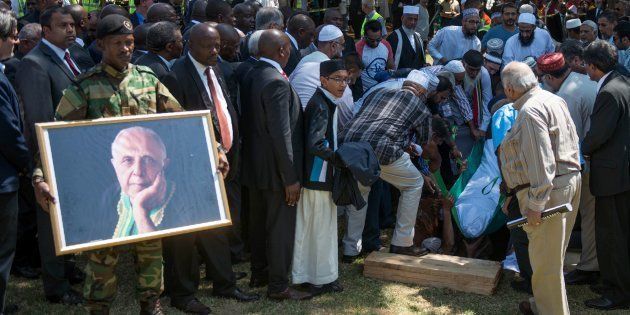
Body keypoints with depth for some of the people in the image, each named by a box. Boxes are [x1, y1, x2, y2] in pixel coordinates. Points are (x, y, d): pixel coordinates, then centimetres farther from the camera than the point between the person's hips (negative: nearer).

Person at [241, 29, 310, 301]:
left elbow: (252, 122, 8)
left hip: (254, 165, 9)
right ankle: (278, 286, 12)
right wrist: (290, 178, -20)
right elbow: (281, 134, -25)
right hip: (276, 168, -9)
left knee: (259, 222, 20)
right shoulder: (277, 82, -22)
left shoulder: (252, 76, 3)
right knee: (281, 227, 3)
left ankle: (259, 274, 34)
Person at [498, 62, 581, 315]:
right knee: (553, 254, 21)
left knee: (546, 258, 1)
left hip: (549, 189, -10)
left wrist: (536, 203, -22)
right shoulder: (553, 99, 12)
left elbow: (541, 160, -24)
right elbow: (572, 141, 19)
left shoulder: (530, 111, -18)